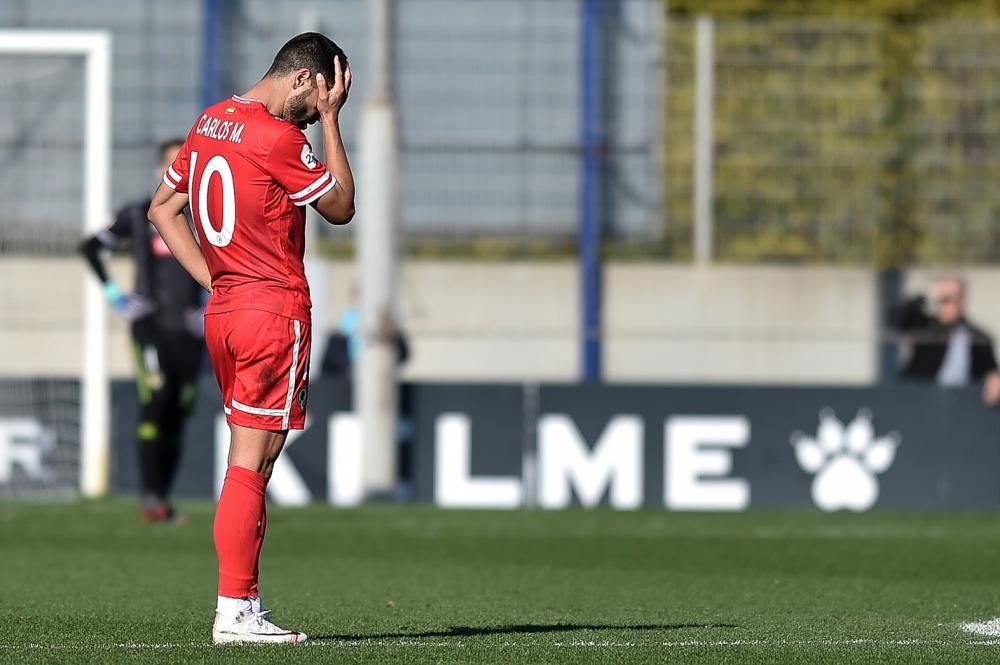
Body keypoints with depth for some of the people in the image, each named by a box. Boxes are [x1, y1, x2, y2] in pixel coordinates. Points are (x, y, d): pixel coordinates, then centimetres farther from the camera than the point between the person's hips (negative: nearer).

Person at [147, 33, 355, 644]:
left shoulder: (209, 123, 12)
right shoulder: (278, 137, -15)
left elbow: (162, 209, 20)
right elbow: (341, 207, -3)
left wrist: (212, 279, 14)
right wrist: (332, 120, 0)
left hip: (223, 312, 8)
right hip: (275, 312, -8)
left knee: (252, 462, 10)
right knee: (250, 465, -7)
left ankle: (247, 607, 8)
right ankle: (234, 612, -7)